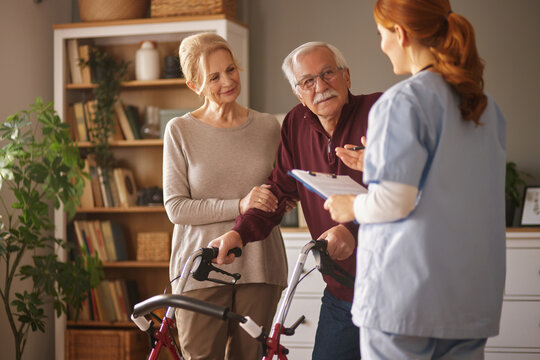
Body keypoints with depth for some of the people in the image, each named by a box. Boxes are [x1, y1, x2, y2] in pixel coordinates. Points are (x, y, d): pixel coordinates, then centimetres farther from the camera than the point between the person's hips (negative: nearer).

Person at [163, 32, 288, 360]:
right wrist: (239, 206, -16)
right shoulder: (181, 130, 2)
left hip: (258, 268, 2)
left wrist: (277, 201, -3)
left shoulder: (268, 127, 10)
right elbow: (176, 207, -5)